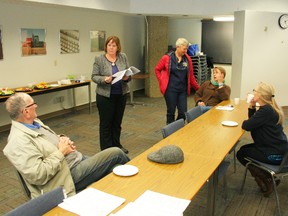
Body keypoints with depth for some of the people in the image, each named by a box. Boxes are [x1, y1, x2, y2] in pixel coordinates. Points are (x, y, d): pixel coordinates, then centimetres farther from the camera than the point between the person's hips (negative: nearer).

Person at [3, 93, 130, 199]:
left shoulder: (35, 123, 8)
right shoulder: (19, 141, -21)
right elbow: (37, 175, -27)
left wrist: (64, 140, 1)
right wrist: (61, 152, -19)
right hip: (70, 174, -9)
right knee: (116, 153, -9)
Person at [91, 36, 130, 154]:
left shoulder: (123, 57, 3)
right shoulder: (99, 59, -6)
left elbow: (129, 73, 5)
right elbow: (94, 76, -6)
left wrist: (127, 77, -17)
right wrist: (104, 79, -24)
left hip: (121, 95, 4)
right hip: (105, 96, -3)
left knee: (117, 122, 14)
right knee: (106, 123, 4)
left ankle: (116, 145, 28)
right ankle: (106, 149, 13)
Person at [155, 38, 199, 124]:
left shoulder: (187, 59, 4)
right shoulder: (167, 58, -5)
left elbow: (191, 75, 10)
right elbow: (157, 69, 6)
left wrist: (198, 88, 10)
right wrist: (162, 82, 0)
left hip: (183, 90, 4)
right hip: (171, 90, -3)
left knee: (183, 113, 3)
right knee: (171, 112, 5)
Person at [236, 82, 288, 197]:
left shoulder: (266, 111, -23)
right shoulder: (269, 107, 8)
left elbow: (247, 126, -25)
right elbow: (253, 122, 14)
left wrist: (244, 122, -2)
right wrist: (252, 107, 1)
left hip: (274, 154, -10)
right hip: (278, 148, 10)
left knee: (241, 154, 6)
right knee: (244, 148, 22)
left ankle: (266, 181, 10)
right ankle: (269, 178, 21)